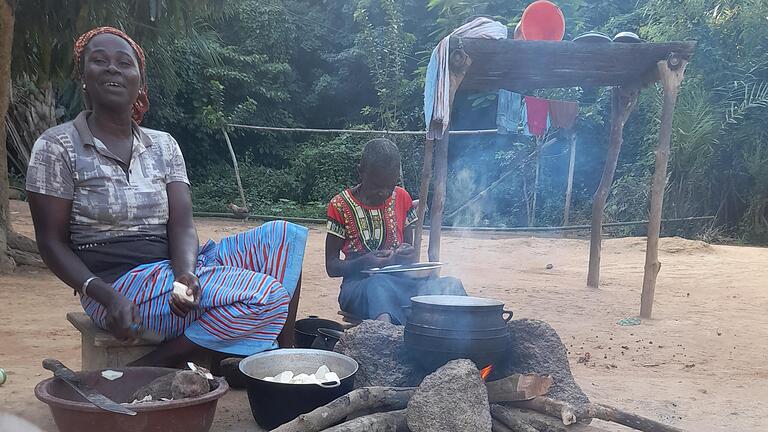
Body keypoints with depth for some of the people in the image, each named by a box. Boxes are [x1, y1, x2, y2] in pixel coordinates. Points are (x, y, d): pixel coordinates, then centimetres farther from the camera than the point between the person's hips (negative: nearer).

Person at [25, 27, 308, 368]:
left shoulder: (164, 145, 10)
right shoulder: (57, 146, -2)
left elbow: (182, 226, 1)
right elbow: (52, 242, -4)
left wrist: (186, 273, -22)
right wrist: (106, 296, -20)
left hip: (171, 265, 6)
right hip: (118, 283, -6)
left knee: (287, 235, -10)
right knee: (265, 296, -25)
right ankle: (146, 372, -11)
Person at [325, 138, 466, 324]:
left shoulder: (402, 199, 11)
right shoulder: (341, 205, -1)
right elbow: (332, 267, -1)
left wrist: (410, 255, -8)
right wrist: (364, 263, -21)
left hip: (400, 282, 4)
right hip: (359, 285, -4)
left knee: (451, 285, -25)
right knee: (379, 285, -41)